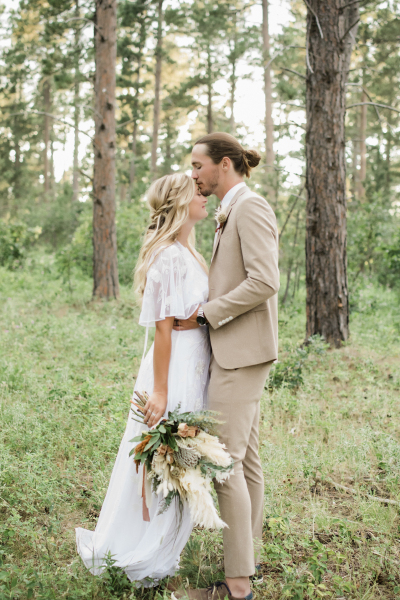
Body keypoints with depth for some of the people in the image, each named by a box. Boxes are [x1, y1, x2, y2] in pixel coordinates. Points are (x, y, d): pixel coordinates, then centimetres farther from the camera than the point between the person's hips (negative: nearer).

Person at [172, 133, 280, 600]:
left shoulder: (250, 208, -11)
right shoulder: (230, 214, 19)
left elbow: (265, 281, -22)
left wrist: (206, 313, -15)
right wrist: (201, 314, 9)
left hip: (242, 351, -10)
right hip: (233, 351, 10)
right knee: (245, 458, 13)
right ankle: (249, 558, 22)